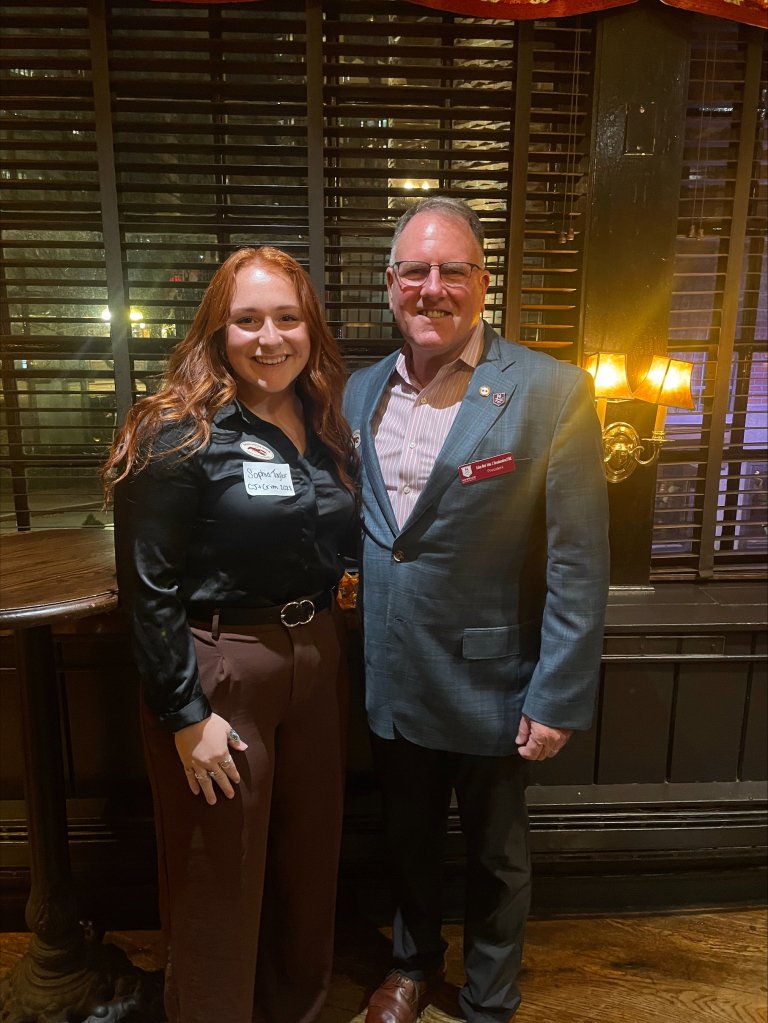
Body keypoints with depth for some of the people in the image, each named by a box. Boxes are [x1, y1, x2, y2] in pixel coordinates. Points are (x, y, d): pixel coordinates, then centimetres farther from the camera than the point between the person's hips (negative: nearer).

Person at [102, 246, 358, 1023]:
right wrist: (187, 716, -13)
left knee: (308, 862, 22)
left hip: (316, 661, 6)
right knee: (220, 880, 12)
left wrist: (323, 643, 4)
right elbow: (148, 587, -14)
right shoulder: (180, 434, -13)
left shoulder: (327, 427, 5)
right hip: (219, 671, -6)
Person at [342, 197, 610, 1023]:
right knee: (408, 839, 25)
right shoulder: (360, 392, 1)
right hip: (389, 678, 4)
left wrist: (558, 699, -14)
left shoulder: (551, 392, -15)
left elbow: (578, 565, -14)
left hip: (486, 682, -4)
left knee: (495, 856, 19)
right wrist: (350, 647, 6)